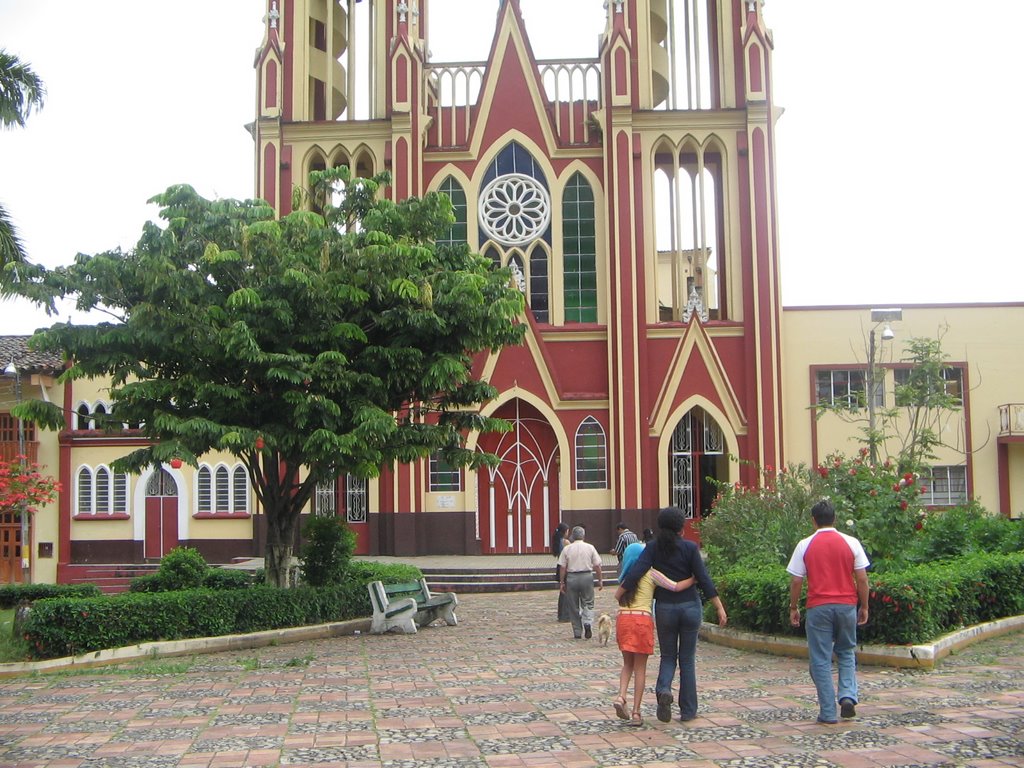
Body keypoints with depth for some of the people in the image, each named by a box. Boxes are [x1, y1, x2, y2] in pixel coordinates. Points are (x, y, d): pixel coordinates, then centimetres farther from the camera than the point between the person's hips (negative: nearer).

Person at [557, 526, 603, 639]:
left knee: (574, 606, 9)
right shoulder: (590, 547, 1)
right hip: (587, 576, 0)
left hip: (572, 577, 0)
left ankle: (577, 633, 13)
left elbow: (563, 568, -1)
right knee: (588, 603, 12)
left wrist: (562, 582, 6)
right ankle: (587, 622, -14)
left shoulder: (567, 549, 0)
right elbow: (597, 566, 1)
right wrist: (600, 580, 10)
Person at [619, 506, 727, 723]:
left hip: (665, 609, 1)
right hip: (690, 607, -1)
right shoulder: (690, 547, -8)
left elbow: (635, 573, -14)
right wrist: (720, 608, -7)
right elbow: (704, 580, -10)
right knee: (687, 659, 10)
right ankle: (688, 710, 13)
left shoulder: (654, 547, -5)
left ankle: (663, 690, -14)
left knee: (668, 656, 16)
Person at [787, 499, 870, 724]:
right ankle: (848, 696, 1)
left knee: (821, 660, 5)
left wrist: (794, 608, 10)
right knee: (846, 653, 20)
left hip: (818, 607, -2)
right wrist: (864, 606, 10)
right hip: (846, 605, 2)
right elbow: (862, 579, 0)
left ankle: (828, 712, 5)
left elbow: (796, 581, -1)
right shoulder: (851, 543, 0)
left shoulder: (805, 545, -2)